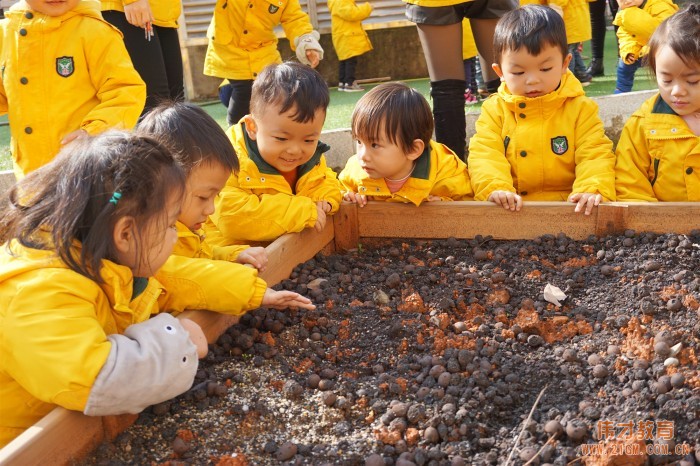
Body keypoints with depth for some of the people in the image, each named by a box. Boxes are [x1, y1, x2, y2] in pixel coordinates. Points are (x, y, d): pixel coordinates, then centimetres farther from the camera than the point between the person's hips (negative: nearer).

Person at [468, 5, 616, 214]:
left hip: (569, 208, 0)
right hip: (511, 209, 1)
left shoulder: (580, 108, 5)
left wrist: (592, 189, -23)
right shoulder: (494, 109, 7)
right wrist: (494, 188, -24)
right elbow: (484, 155, -4)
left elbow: (595, 155, -2)